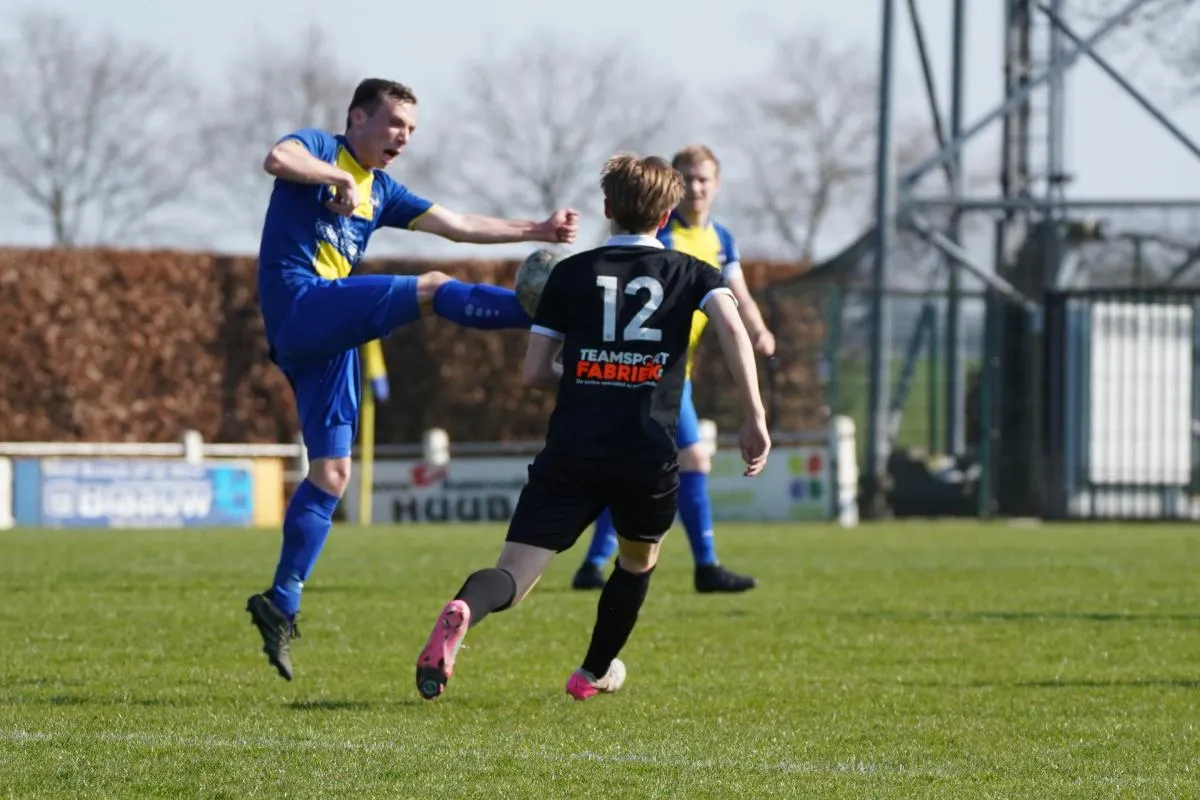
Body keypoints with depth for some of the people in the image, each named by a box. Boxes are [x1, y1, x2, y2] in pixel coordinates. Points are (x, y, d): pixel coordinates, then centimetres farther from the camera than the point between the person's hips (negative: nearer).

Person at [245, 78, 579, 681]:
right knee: (432, 289, -20)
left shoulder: (380, 192, 23)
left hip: (328, 337, 9)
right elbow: (277, 159, -23)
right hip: (300, 304, -9)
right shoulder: (319, 149, 2)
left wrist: (537, 230, 18)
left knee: (332, 470, 4)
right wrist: (337, 176, -15)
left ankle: (282, 604, 4)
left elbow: (458, 225, 23)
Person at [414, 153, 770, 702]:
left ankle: (462, 614, -40)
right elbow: (732, 326, -9)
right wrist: (755, 418, -9)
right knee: (638, 560, 31)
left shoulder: (571, 273, 13)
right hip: (649, 455, 0)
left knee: (513, 576, -8)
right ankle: (595, 673, 41)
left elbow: (534, 372, 10)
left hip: (572, 451, 0)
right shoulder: (690, 274, 12)